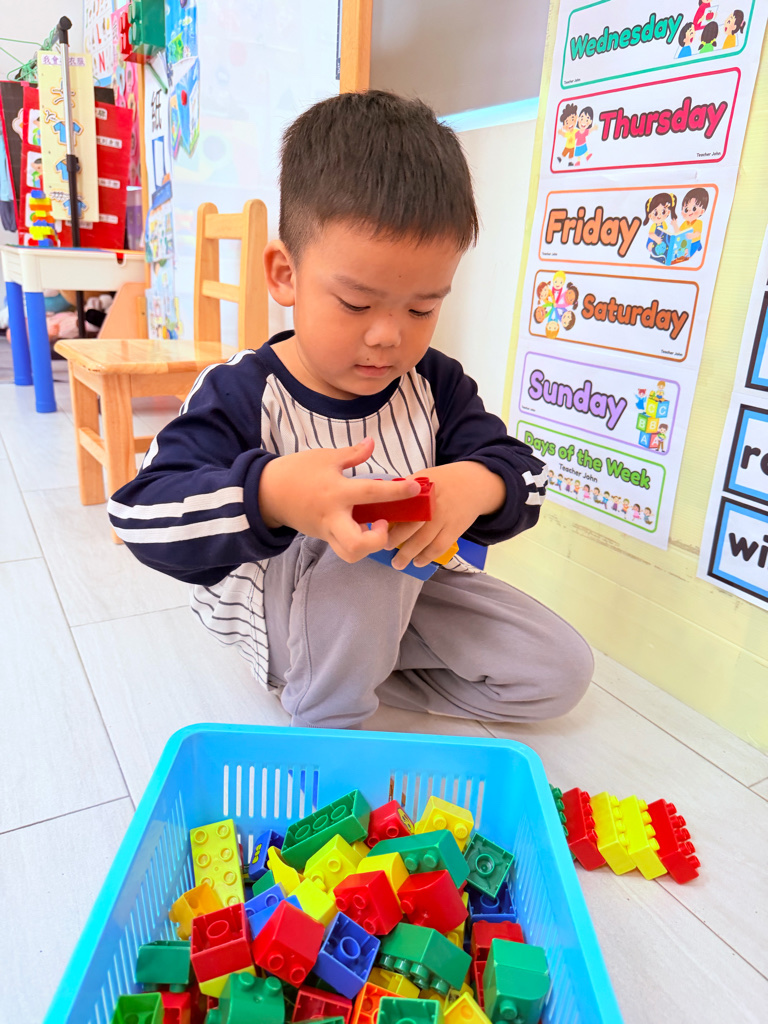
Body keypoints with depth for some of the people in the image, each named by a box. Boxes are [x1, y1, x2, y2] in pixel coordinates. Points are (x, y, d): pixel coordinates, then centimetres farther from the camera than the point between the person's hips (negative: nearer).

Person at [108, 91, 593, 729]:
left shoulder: (437, 385, -9)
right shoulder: (239, 395, -22)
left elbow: (520, 468, -10)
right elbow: (146, 518, -29)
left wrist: (479, 485, -38)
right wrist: (268, 494, -50)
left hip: (405, 591, 6)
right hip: (272, 606, -5)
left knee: (561, 675, 5)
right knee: (368, 554, -39)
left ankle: (352, 668, 7)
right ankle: (327, 720, -10)